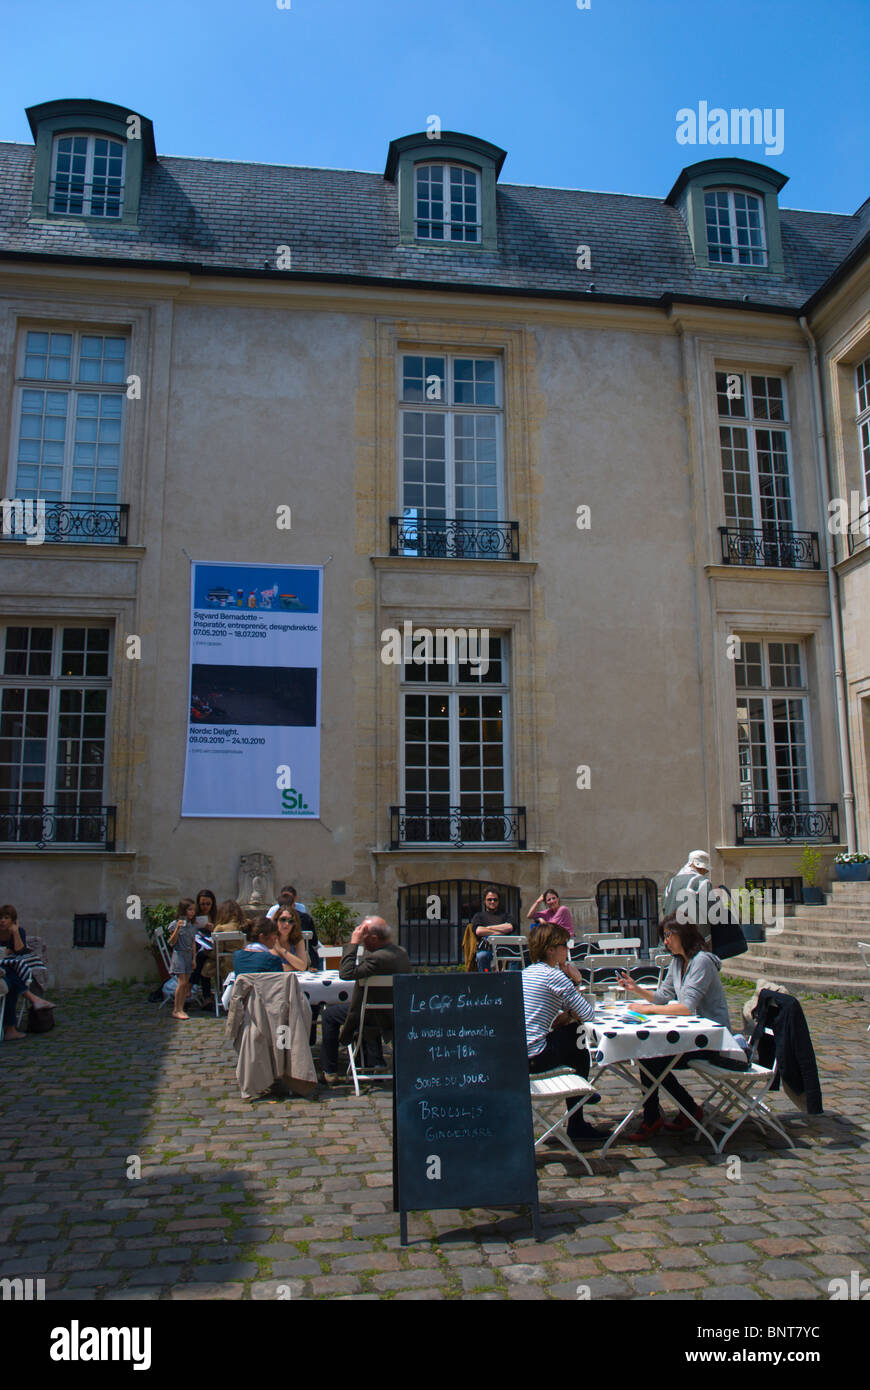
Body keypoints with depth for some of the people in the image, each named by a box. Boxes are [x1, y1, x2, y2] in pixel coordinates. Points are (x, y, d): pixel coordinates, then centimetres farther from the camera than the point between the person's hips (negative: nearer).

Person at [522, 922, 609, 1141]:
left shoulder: (526, 972, 15)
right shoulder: (554, 975, -13)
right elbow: (587, 1013, -13)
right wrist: (577, 983, 0)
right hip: (532, 1059, -8)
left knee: (572, 1031, 24)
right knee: (580, 1055, 17)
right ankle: (577, 1126, 27)